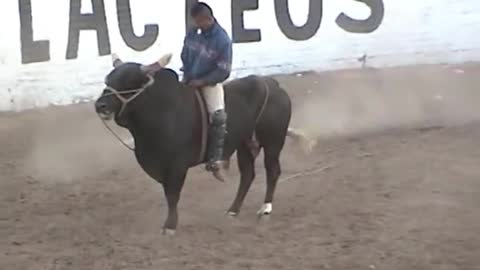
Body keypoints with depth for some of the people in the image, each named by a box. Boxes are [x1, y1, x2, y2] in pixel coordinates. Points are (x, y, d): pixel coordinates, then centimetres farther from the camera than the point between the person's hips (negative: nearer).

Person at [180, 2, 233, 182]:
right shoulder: (192, 33, -4)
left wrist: (202, 81, -20)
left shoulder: (222, 39, -18)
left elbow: (223, 71, -17)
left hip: (211, 82, -5)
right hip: (190, 80, 5)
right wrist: (186, 76, -3)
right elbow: (185, 57, 11)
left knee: (218, 116, -23)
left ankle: (215, 161, -17)